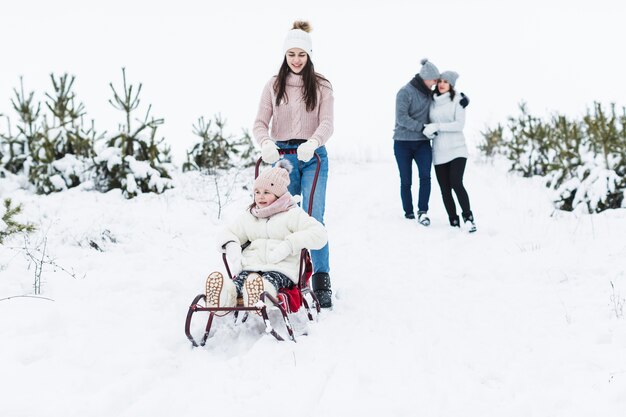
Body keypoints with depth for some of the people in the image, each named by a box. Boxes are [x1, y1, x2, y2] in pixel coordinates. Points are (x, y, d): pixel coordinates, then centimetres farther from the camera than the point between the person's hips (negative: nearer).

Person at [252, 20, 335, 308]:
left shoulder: (321, 86, 3)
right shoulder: (274, 85, 6)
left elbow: (326, 124, -7)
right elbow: (260, 123, 1)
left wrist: (312, 143, -28)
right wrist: (266, 144, -21)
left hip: (313, 157, -1)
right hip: (282, 156, 2)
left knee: (314, 217, -11)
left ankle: (321, 281, -6)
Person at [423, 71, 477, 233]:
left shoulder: (457, 100, -3)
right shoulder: (433, 102, 11)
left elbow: (459, 125, -12)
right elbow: (429, 125, 15)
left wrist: (437, 126, -19)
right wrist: (428, 131, -7)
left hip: (456, 149, -4)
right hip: (439, 152, 4)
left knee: (456, 184, -19)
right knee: (445, 189, 2)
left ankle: (468, 217, -5)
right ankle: (454, 222, 10)